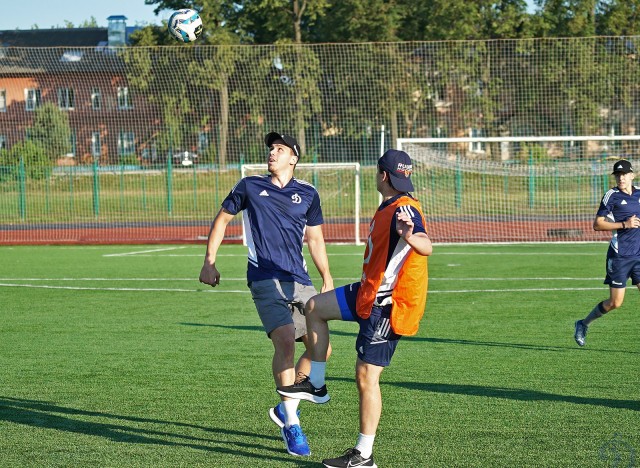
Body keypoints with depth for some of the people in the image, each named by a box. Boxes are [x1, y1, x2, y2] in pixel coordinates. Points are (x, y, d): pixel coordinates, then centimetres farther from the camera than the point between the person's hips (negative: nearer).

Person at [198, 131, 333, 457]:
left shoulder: (307, 194, 12)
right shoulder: (250, 186, 7)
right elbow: (222, 219, 16)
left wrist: (326, 277, 10)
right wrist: (209, 262, 8)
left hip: (300, 282, 4)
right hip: (266, 280, -4)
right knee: (285, 340, -23)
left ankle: (285, 408, 21)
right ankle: (291, 425, -19)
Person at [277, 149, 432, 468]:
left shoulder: (404, 210, -23)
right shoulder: (390, 207, 9)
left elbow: (426, 247, -43)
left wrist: (410, 238, -64)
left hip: (388, 307, -10)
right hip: (369, 295, 10)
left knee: (366, 377, -5)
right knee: (315, 308, 18)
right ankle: (316, 385, 21)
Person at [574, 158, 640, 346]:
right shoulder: (612, 196, -8)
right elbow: (597, 224, -11)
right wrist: (624, 224, -19)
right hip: (619, 255, -4)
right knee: (615, 303, -1)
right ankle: (583, 324, 21)